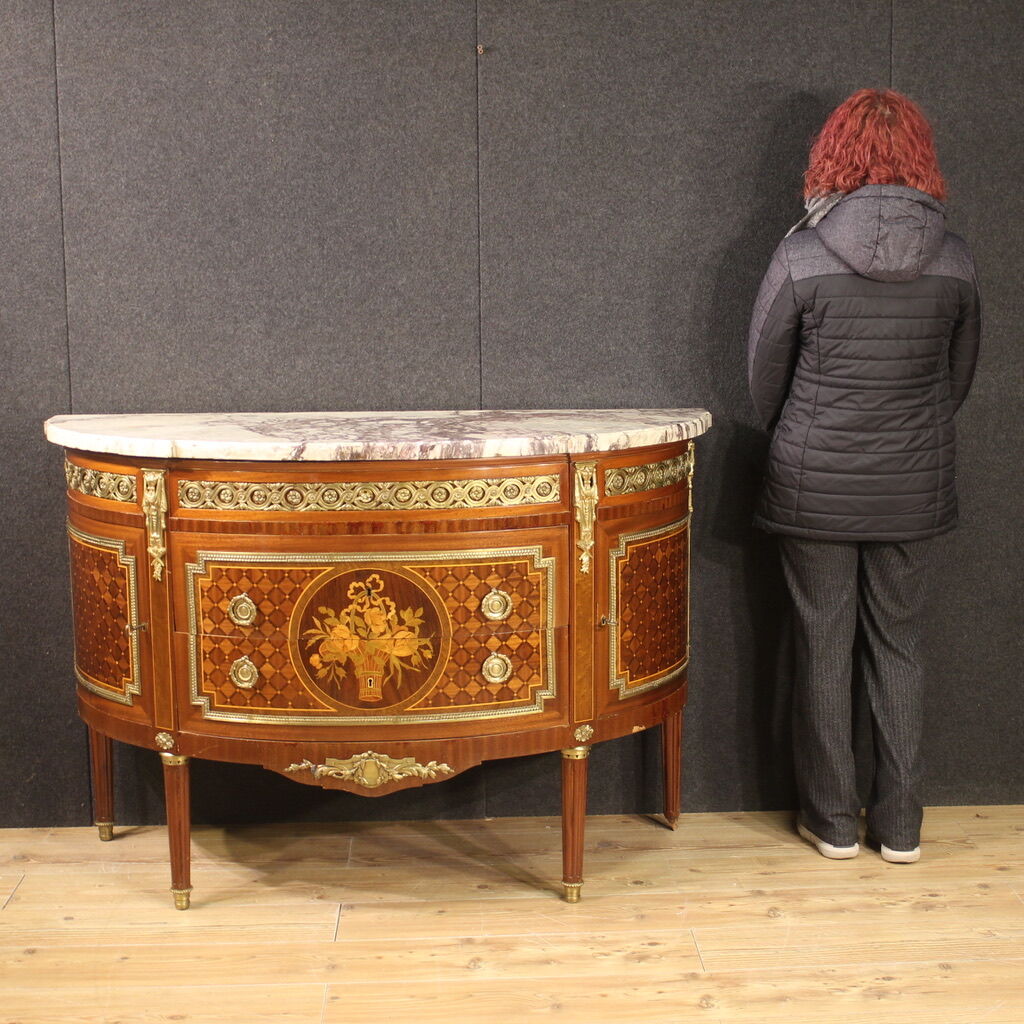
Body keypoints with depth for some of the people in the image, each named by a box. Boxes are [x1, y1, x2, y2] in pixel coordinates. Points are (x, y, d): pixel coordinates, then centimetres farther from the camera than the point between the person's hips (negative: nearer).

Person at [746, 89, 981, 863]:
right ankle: (899, 825, 21)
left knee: (823, 649, 9)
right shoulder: (955, 259, -4)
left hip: (815, 489, -2)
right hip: (915, 489, 3)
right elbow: (960, 378, 7)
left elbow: (764, 379, -2)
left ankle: (833, 821, 20)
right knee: (898, 647, 13)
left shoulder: (801, 257, -12)